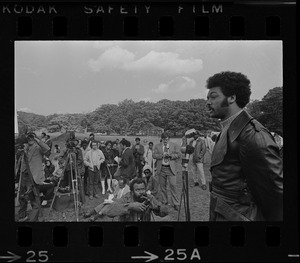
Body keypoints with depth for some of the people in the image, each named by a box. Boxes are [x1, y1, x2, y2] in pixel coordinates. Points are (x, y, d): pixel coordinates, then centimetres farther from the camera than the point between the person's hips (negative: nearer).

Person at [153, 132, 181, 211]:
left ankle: (175, 203, -3)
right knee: (162, 186, 8)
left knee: (173, 185, -9)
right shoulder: (157, 146, 8)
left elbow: (178, 155, 1)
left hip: (171, 169, -2)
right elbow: (154, 155, -1)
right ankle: (164, 202, 21)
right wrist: (162, 155, -15)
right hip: (161, 169, 2)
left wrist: (170, 155, -14)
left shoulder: (174, 145, 7)